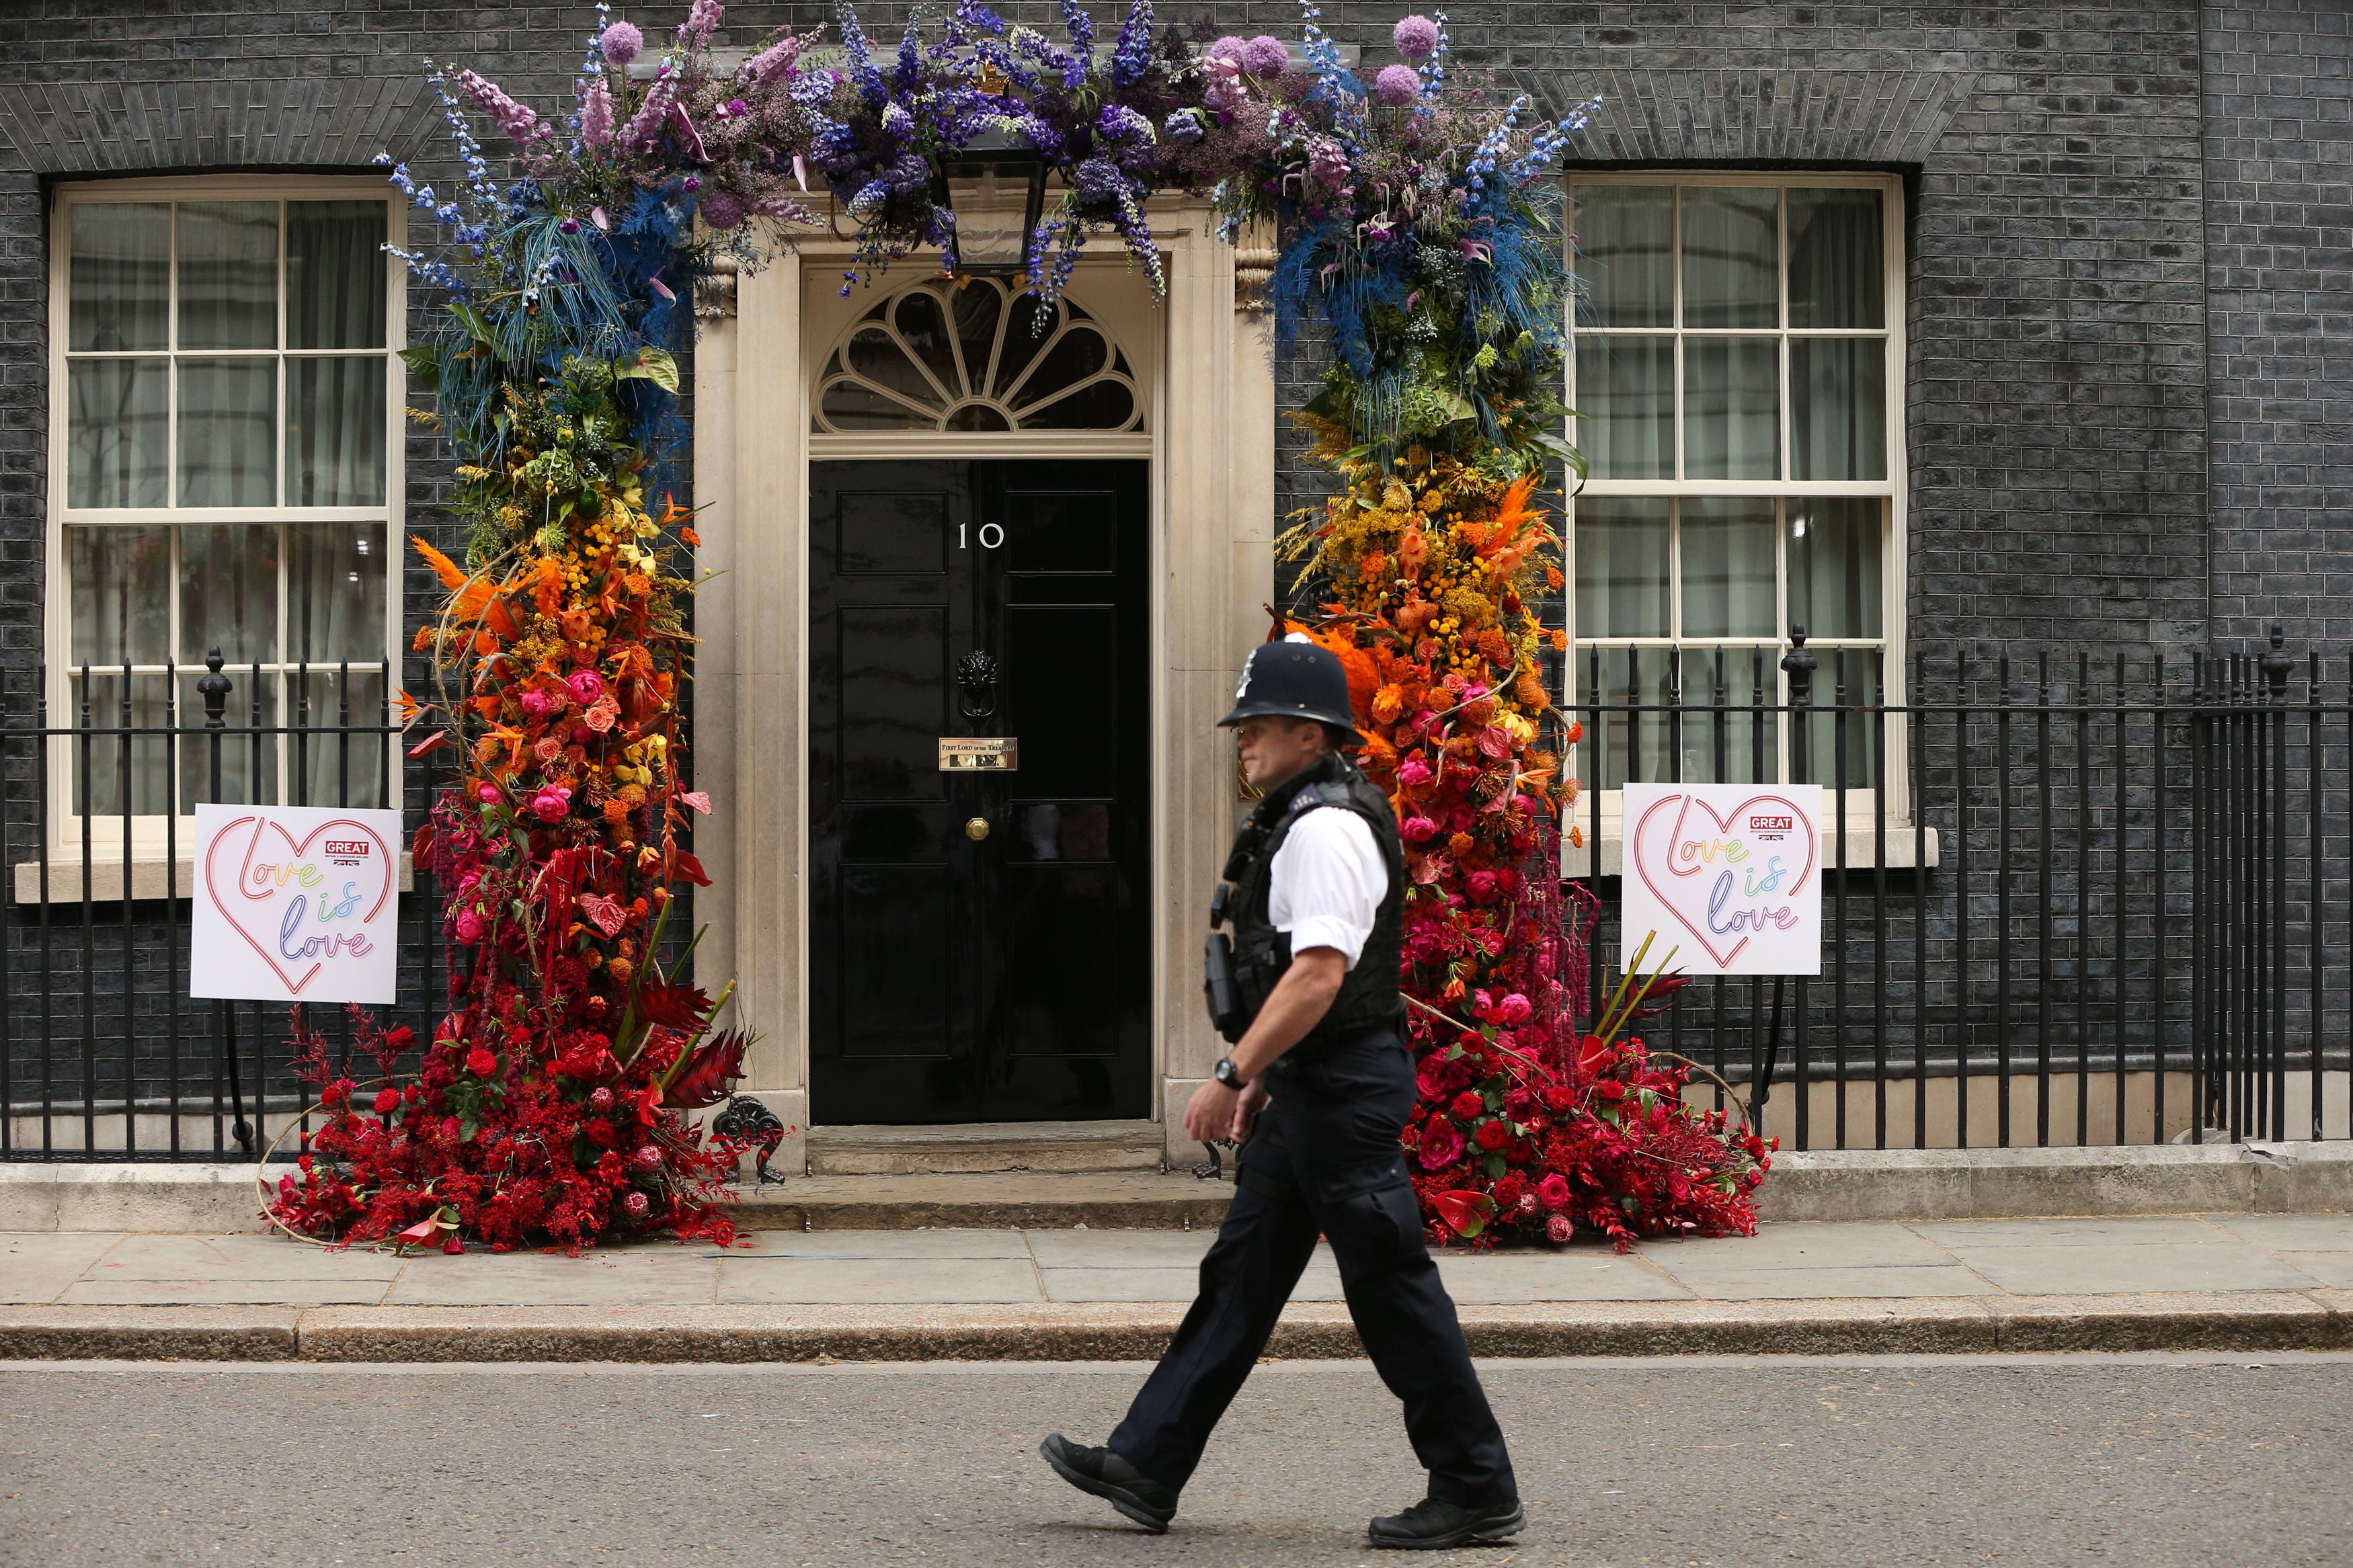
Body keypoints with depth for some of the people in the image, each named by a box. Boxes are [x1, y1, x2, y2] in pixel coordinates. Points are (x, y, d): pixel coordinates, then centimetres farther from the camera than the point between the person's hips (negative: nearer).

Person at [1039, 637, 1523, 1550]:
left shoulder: (1327, 827, -17)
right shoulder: (1303, 820, 17)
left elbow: (1319, 971, -26)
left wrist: (1232, 1076, -24)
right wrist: (1263, 1074, 23)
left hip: (1345, 1089, -11)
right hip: (1310, 1092, 11)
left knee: (1391, 1288, -4)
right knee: (1241, 1276, 11)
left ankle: (1479, 1493, 6)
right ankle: (1146, 1467, 16)